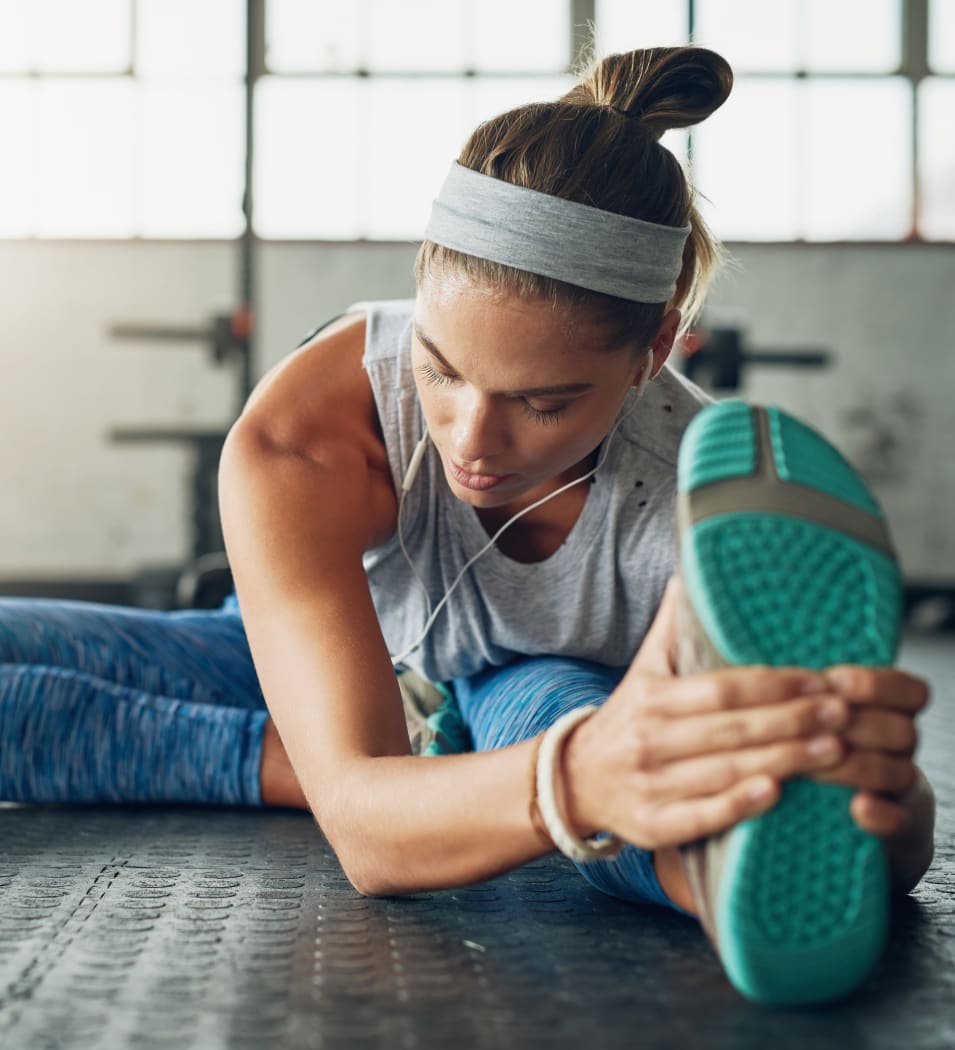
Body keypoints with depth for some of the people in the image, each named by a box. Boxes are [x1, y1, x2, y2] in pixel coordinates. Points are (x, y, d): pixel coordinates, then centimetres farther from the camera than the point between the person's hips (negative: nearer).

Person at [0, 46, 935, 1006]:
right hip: (321, 675, 2)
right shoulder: (295, 440, -38)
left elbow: (897, 858, -38)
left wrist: (884, 796, -65)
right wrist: (576, 781, -70)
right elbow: (363, 830, -47)